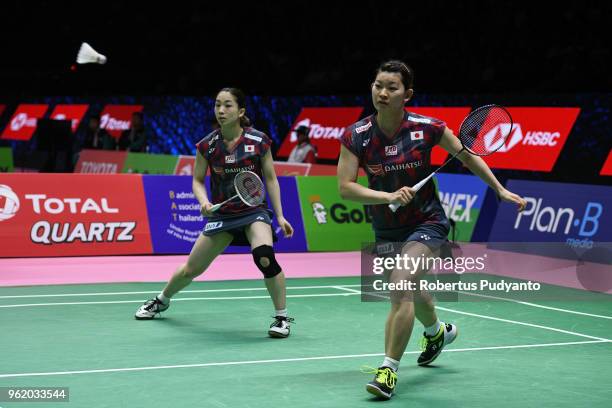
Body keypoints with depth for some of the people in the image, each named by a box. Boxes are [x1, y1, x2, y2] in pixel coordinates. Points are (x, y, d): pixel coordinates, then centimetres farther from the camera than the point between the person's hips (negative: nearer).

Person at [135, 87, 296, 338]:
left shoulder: (259, 141, -12)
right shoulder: (207, 146, -8)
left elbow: (271, 179, -1)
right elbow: (197, 181, 3)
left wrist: (280, 216, -4)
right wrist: (204, 201, -18)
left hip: (254, 211, -2)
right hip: (221, 214, 2)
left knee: (264, 256, -31)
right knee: (192, 268, 10)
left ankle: (282, 317, -14)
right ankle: (162, 300, 42)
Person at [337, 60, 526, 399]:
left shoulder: (427, 128, -16)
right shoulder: (355, 136, -15)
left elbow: (467, 156, 1)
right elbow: (345, 187, -19)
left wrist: (500, 189, 4)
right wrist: (388, 196, -32)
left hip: (426, 222, -4)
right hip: (386, 230, 4)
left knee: (400, 288, -25)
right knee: (409, 291, 26)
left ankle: (389, 371, -17)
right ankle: (438, 331, 59)